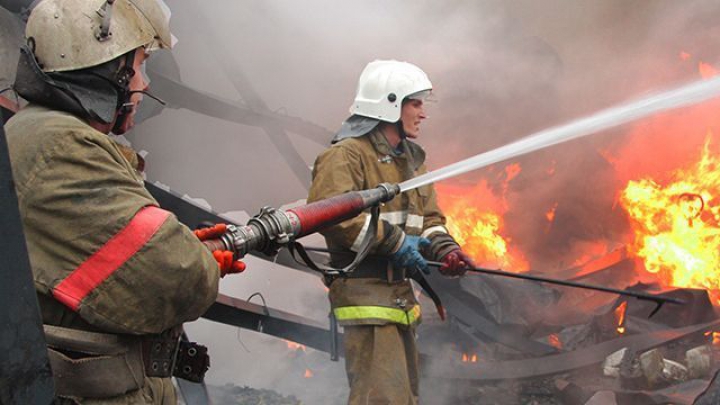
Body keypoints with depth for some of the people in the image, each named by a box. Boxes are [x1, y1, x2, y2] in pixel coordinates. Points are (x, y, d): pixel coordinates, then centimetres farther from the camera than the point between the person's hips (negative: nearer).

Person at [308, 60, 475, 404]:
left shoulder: (410, 160, 20)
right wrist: (395, 242, -22)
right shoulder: (347, 154, -11)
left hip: (401, 295, 10)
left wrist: (444, 249, -2)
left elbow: (429, 219, 20)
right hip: (366, 293, -10)